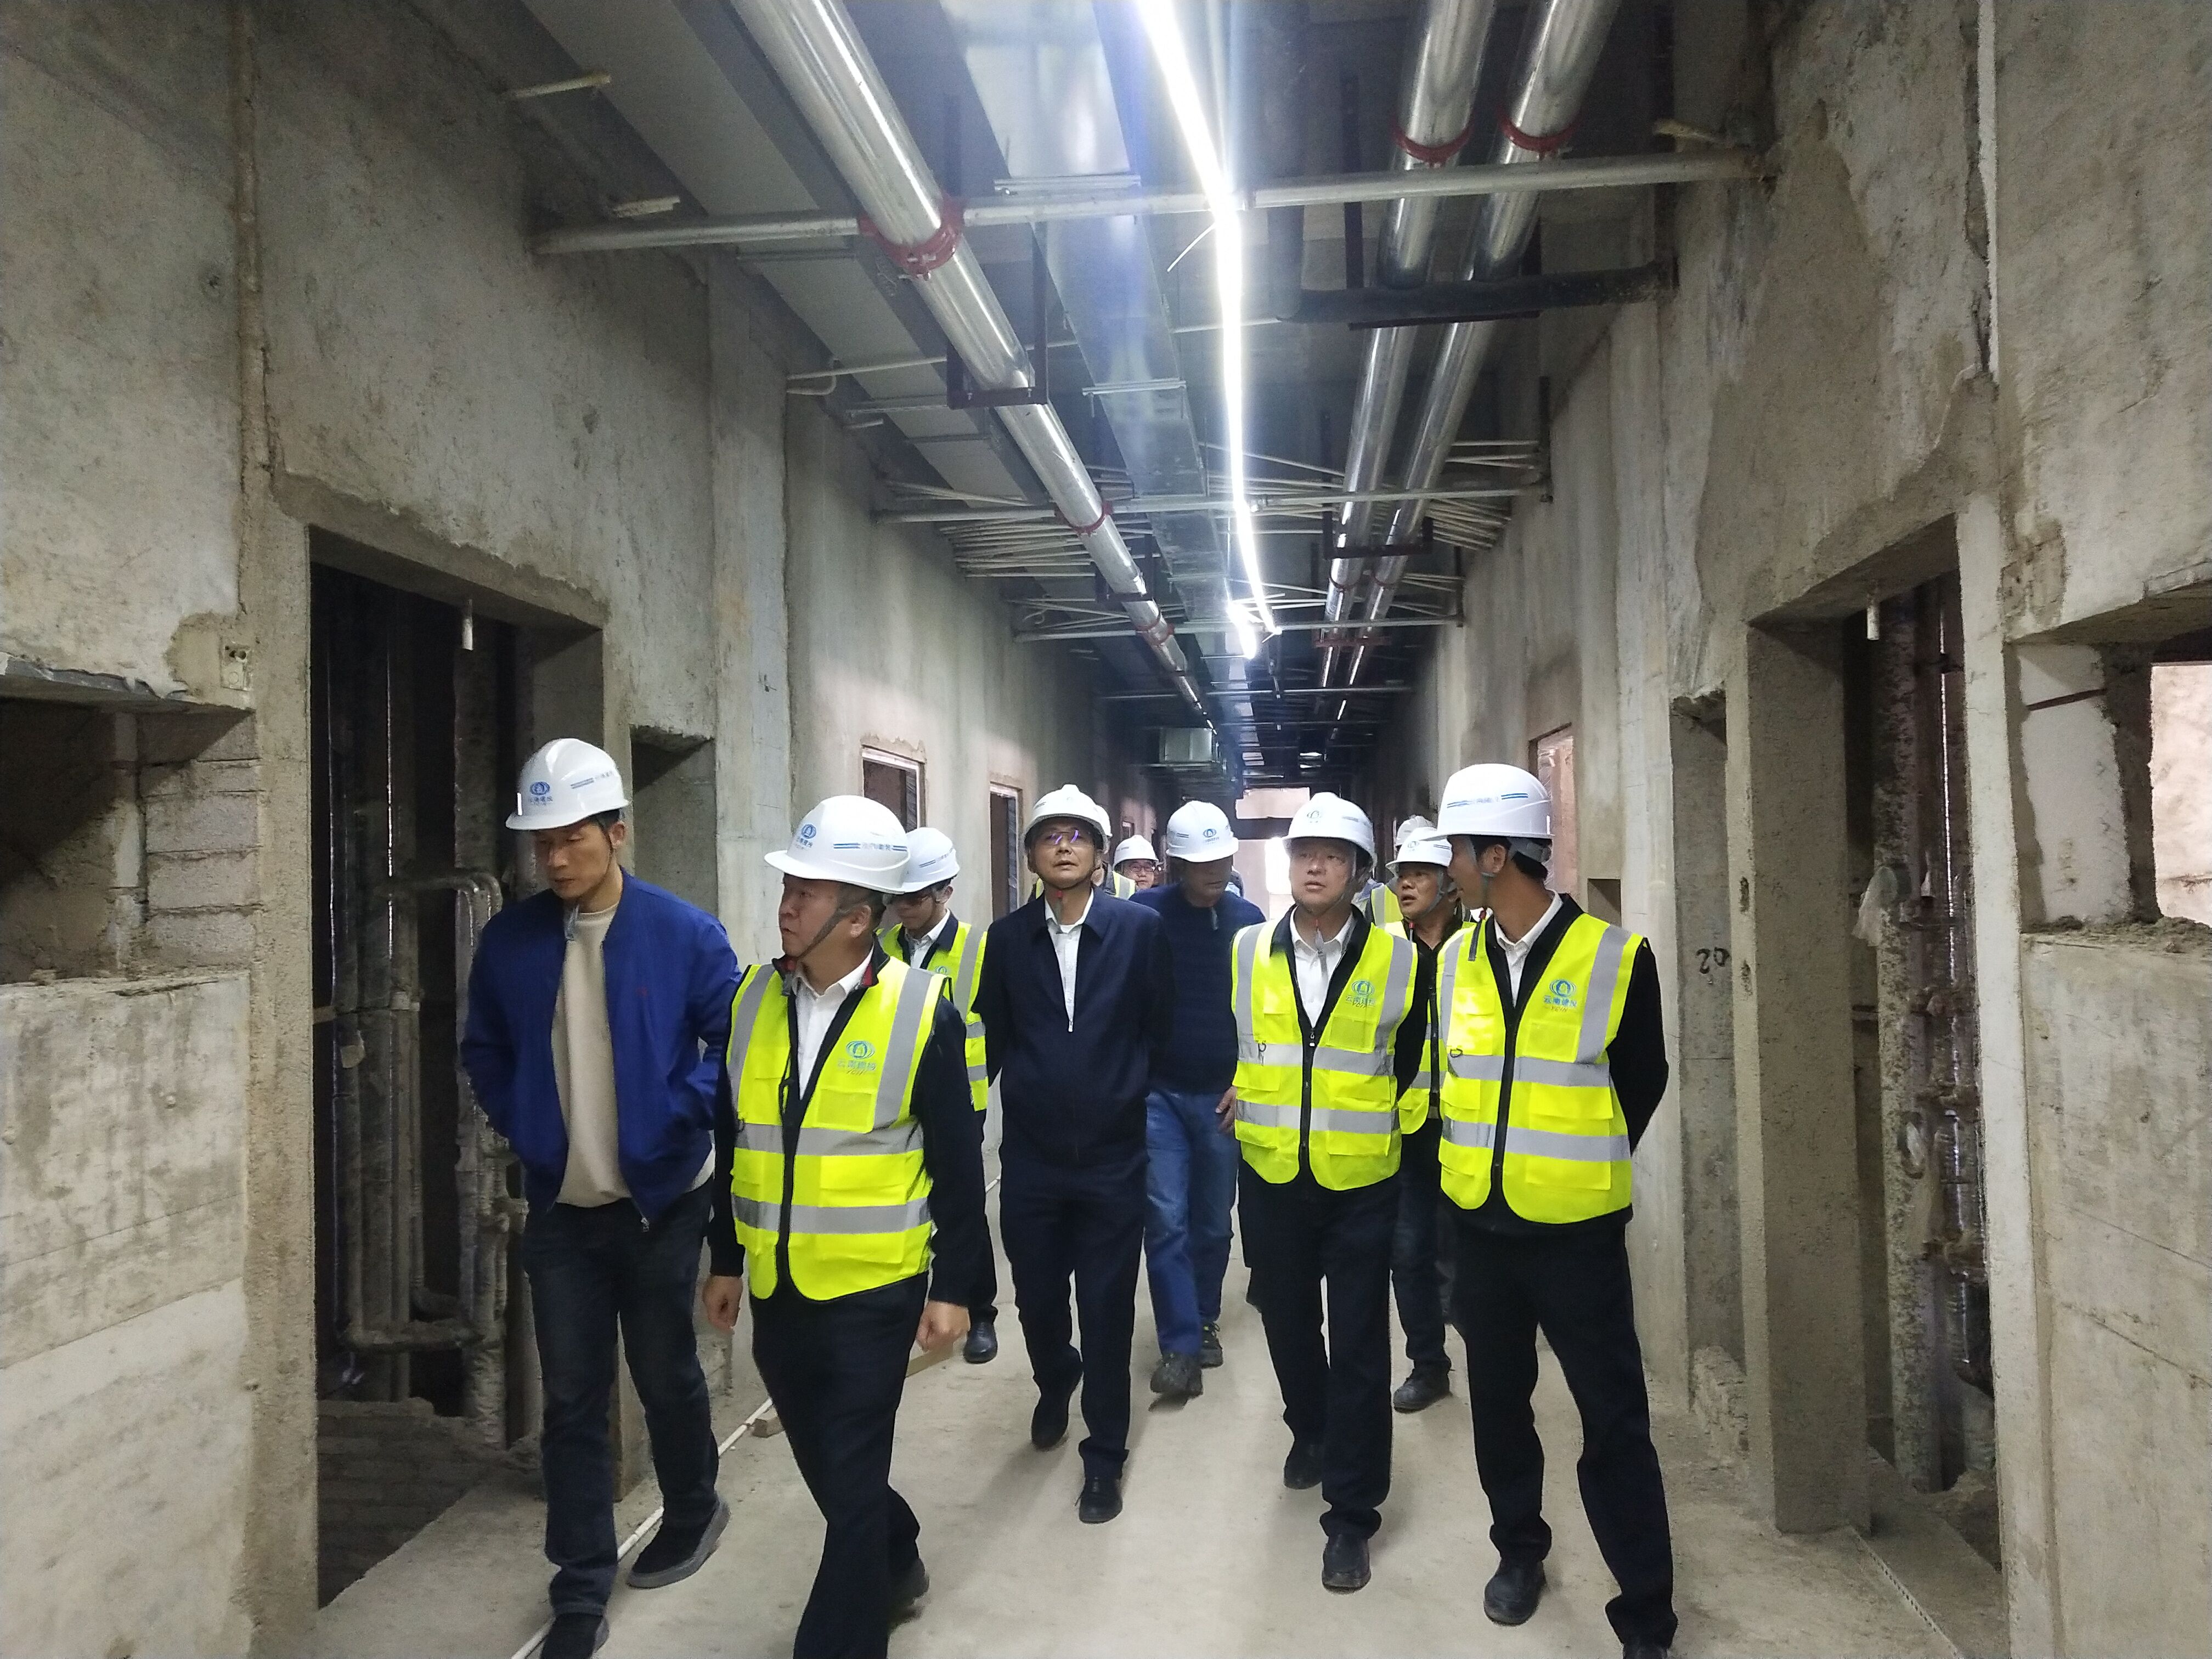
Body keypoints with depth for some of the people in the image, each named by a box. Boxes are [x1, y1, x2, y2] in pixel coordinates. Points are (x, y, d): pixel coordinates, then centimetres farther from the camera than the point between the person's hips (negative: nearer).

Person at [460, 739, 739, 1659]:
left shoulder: (683, 933, -12)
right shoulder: (509, 939, -3)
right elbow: (484, 1050, 10)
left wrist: (679, 1120, -14)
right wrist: (521, 1128, -1)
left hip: (661, 1202, -2)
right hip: (559, 1206, 2)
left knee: (665, 1376, 14)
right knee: (571, 1401, 7)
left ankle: (693, 1512, 41)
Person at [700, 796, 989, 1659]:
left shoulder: (922, 1012, -14)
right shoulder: (752, 998, 1)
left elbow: (957, 1162, -9)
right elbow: (736, 1141, 9)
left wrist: (954, 1286, -8)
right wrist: (726, 1258, 13)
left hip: (872, 1291, -5)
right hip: (776, 1286, 6)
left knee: (850, 1482, 2)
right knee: (824, 1464, 21)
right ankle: (896, 1560, 48)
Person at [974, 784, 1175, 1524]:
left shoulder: (1140, 930, -5)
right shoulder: (1007, 938, 1)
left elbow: (1160, 1028, 2)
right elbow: (992, 1039, 7)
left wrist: (1124, 1092, 5)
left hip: (1112, 1156, -2)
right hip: (1030, 1156, 2)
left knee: (1107, 1310, 5)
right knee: (1036, 1296, 16)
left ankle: (1105, 1456, 23)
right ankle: (1056, 1383, 48)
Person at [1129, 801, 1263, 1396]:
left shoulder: (1248, 919, 1)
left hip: (1223, 1096, 2)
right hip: (1158, 1093, -2)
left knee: (1212, 1221, 13)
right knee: (1166, 1221, -5)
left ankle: (1204, 1320, 31)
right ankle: (1181, 1347, 1)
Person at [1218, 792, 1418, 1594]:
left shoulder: (1396, 957, -6)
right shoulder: (1249, 950, 0)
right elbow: (1226, 1040, 14)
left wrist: (1392, 1118, 4)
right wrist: (1242, 1097, 9)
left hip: (1361, 1179, -2)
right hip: (1271, 1173, 3)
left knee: (1358, 1346, 1)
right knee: (1287, 1318, 18)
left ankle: (1351, 1512, 13)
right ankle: (1311, 1431, 45)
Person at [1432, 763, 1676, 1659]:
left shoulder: (1616, 958, -11)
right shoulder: (1456, 960, 1)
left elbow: (1642, 1082, 1)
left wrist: (1582, 1171, 6)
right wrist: (1473, 1164, 9)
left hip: (1576, 1230, -4)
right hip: (1480, 1222, 4)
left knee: (1614, 1424, 3)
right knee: (1498, 1400, 17)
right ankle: (1520, 1546, 39)